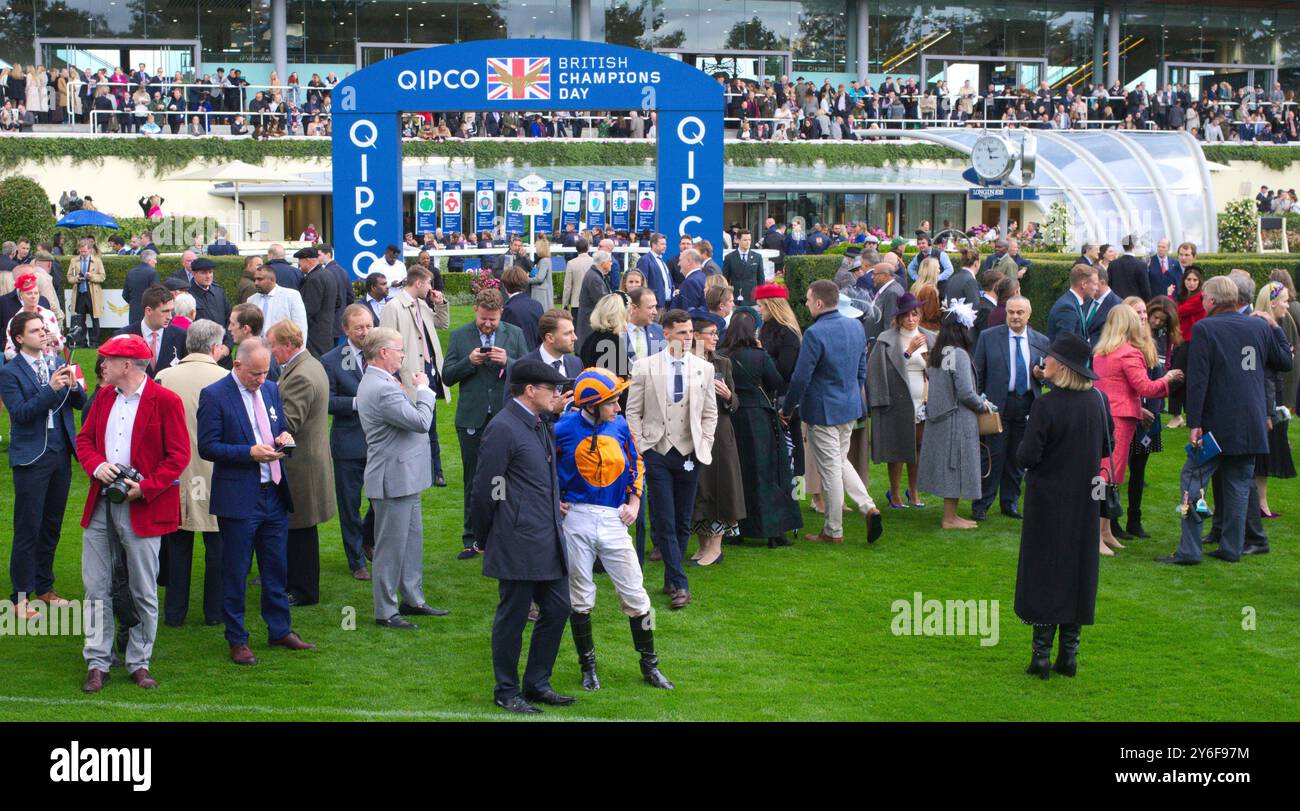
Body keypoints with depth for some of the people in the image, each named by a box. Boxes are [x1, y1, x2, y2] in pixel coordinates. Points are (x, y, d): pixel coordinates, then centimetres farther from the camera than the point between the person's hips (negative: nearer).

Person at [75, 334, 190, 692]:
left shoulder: (165, 401, -7)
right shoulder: (104, 397, 12)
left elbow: (179, 455, -9)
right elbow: (84, 439, 14)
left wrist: (146, 488, -17)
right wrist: (96, 465, -8)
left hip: (142, 509, -5)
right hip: (100, 505, 5)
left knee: (144, 592, 4)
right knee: (96, 588, 5)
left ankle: (139, 664, 15)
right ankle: (97, 663, 12)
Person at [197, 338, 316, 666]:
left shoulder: (271, 390, 10)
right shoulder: (214, 396, -10)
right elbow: (207, 447, -13)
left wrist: (283, 438, -1)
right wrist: (250, 453, -22)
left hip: (274, 494, 6)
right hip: (237, 499, -6)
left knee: (276, 568, 15)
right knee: (235, 573, 3)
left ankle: (280, 630, 27)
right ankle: (237, 640, 13)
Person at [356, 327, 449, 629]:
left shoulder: (376, 383, 12)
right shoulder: (382, 389, -24)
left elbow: (410, 417, 16)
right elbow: (421, 421, -23)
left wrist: (418, 390, 6)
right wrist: (423, 389, -12)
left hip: (404, 477, 11)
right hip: (394, 479, -11)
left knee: (412, 540, 18)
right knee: (391, 546, -1)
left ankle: (412, 599, 28)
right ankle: (385, 611, 9)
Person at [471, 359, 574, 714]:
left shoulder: (537, 426, 14)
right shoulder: (503, 429, -15)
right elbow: (484, 491, -13)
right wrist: (483, 540, -4)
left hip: (548, 542, 9)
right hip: (518, 545, -9)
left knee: (557, 609, 12)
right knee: (512, 618, 3)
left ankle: (537, 685, 25)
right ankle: (506, 691, 16)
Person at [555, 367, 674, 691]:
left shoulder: (620, 426, 1)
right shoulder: (564, 429, -8)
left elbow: (636, 465, 14)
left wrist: (634, 502, 5)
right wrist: (555, 500, 0)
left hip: (614, 519, 2)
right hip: (576, 519, -2)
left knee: (634, 594, 2)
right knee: (579, 597, 7)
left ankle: (649, 665, 15)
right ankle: (588, 666, 22)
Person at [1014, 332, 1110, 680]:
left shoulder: (1046, 405, -20)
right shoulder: (1095, 401, -1)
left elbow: (1027, 457, -20)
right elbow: (1105, 447, 11)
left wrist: (1023, 451, 1)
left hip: (1048, 501, -5)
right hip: (1085, 503, 5)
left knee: (1044, 574, 3)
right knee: (1078, 570, 12)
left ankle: (1042, 654, 4)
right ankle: (1069, 654, 15)